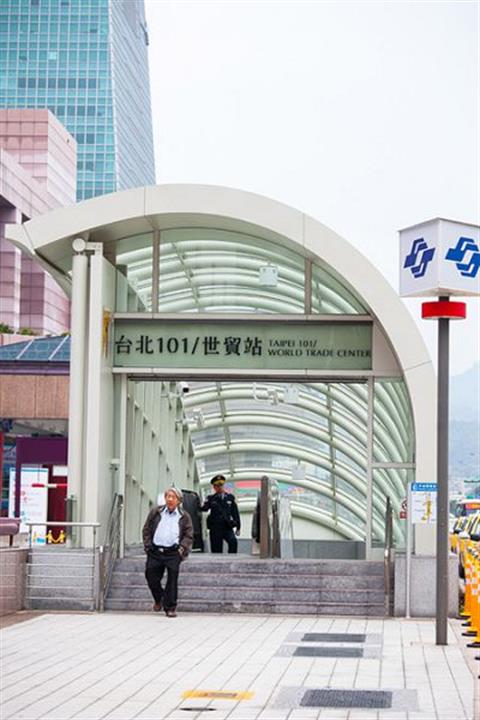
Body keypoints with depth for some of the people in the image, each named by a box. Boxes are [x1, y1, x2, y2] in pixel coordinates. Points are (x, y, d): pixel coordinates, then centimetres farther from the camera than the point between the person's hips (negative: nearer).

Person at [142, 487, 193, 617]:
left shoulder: (184, 517, 8)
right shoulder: (156, 512, 11)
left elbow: (189, 535, 6)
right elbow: (146, 530, 12)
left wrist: (182, 548, -8)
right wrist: (148, 545, 1)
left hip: (173, 553, -2)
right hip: (155, 552, 2)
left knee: (172, 580, -3)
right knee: (151, 577, 2)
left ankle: (170, 607, 6)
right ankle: (158, 599, 29)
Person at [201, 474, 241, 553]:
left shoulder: (230, 497, 12)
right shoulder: (211, 498, 7)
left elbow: (235, 513, 13)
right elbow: (204, 509, -4)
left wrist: (238, 527, 10)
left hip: (227, 527, 1)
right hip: (215, 529, -1)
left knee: (233, 542, -26)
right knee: (216, 551, -1)